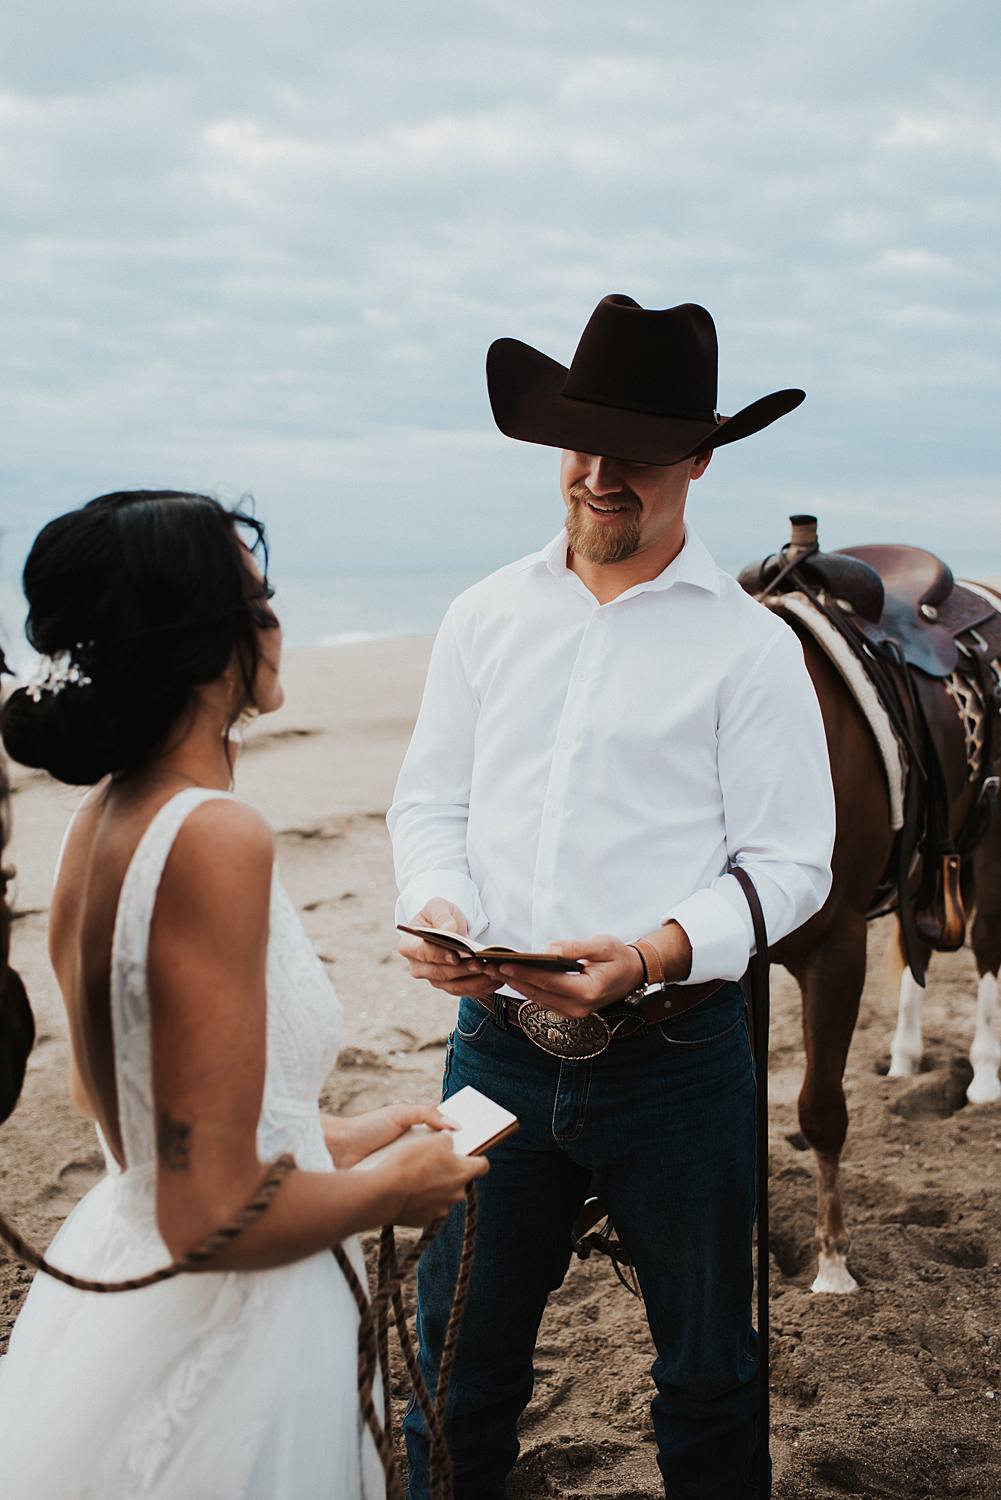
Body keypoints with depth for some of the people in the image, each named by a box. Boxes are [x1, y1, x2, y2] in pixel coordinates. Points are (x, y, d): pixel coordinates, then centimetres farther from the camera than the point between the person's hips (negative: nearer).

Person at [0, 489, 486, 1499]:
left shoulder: (105, 814, 1)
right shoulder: (215, 839, -27)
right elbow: (213, 1215, -27)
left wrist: (323, 1138, 17)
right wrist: (392, 1189, -9)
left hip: (117, 1274, 9)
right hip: (214, 1339, -9)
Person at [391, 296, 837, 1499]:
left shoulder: (748, 644, -5)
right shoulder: (486, 616, 5)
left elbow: (789, 864, -8)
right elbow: (429, 802, 8)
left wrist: (655, 955, -23)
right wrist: (438, 909, -12)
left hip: (676, 1051, -2)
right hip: (498, 1036, 3)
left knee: (707, 1372, 16)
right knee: (459, 1355, 15)